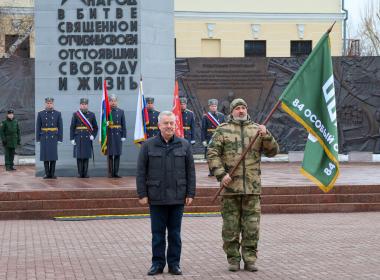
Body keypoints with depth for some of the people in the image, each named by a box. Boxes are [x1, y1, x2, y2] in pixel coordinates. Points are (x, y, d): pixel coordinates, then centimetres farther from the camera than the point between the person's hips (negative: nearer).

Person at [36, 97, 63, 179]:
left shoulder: (58, 114, 3)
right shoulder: (40, 114, 3)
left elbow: (60, 127, 2)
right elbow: (38, 127, 3)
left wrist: (60, 139, -4)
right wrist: (38, 139, -2)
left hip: (54, 138, 0)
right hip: (44, 138, 0)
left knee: (53, 156, -2)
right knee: (45, 155, 0)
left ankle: (52, 173, 4)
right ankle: (47, 174, 6)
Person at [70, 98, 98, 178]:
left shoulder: (91, 114, 7)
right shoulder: (75, 114, 3)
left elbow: (95, 127, 12)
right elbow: (72, 127, 2)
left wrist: (93, 135, -3)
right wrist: (72, 139, -4)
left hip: (87, 138, 1)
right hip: (78, 138, -1)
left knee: (86, 156, 1)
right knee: (79, 156, -2)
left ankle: (85, 173, 5)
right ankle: (80, 173, 4)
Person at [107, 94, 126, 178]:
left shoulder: (121, 112, 8)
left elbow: (123, 125, 7)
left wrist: (124, 136, 0)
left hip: (118, 135, 2)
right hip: (109, 135, -2)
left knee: (117, 155, 3)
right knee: (110, 155, 1)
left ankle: (116, 172, 8)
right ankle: (111, 172, 7)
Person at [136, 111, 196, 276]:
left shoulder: (184, 145, 5)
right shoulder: (148, 145, 2)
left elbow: (190, 171, 6)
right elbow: (141, 172, 2)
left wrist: (190, 194, 1)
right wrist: (142, 194, -3)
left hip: (177, 197, 1)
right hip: (156, 198, -1)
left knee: (175, 233, 7)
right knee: (158, 233, 5)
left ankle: (174, 264, 16)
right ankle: (157, 263, 15)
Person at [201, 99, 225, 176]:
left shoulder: (221, 116, 9)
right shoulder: (205, 116, 2)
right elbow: (203, 129, 0)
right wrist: (203, 140, -7)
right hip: (209, 138, -1)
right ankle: (211, 171, 10)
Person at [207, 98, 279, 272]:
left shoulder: (256, 129, 10)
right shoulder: (223, 130, 4)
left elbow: (272, 152, 7)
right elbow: (212, 153, -2)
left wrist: (266, 136, -10)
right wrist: (221, 174, -13)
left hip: (252, 187, 2)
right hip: (230, 186, -2)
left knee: (252, 226, 3)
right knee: (231, 226, 4)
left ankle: (250, 259, 11)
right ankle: (233, 259, 13)